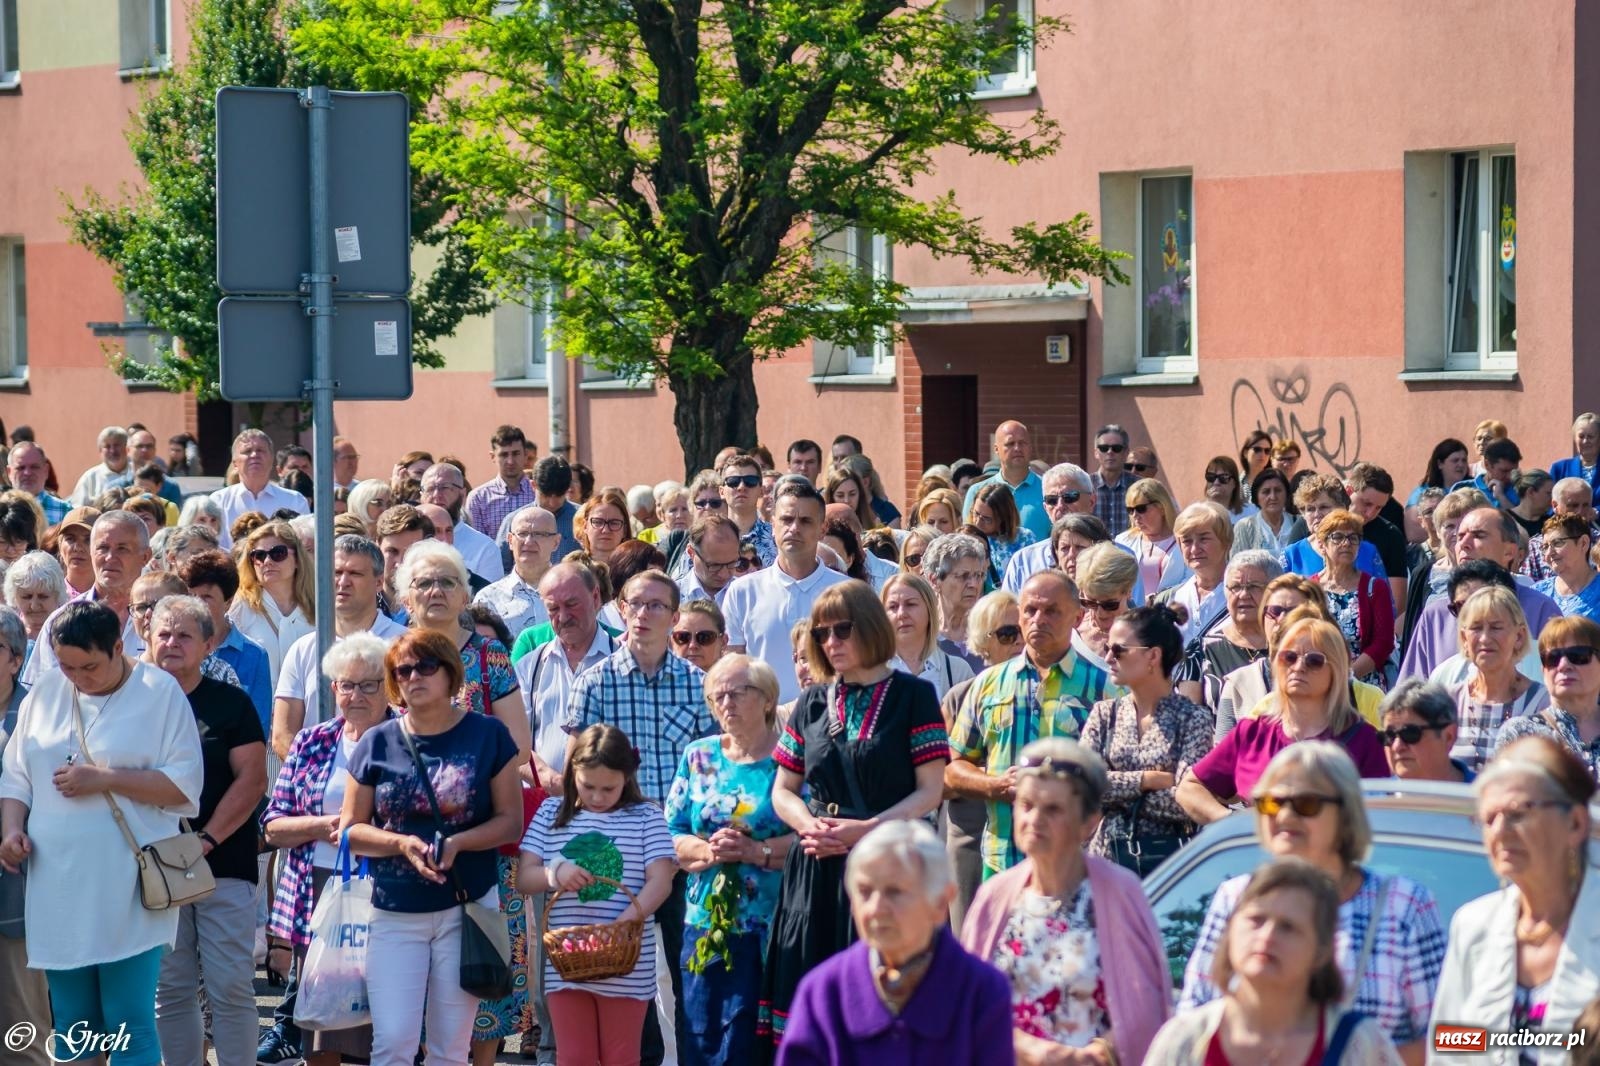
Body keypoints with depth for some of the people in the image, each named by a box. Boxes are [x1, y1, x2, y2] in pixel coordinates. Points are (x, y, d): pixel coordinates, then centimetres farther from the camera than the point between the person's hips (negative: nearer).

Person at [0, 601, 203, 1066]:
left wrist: (103, 779, -12)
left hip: (128, 893, -5)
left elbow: (185, 783, -7)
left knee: (130, 1027, -5)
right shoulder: (46, 692, 12)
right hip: (57, 888, 5)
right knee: (73, 1027, 8)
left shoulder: (160, 692, -2)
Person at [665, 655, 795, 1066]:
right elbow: (671, 838, 9)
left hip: (771, 928, -4)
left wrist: (756, 851, -19)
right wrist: (707, 851, -9)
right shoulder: (698, 757, 13)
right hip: (705, 925, 4)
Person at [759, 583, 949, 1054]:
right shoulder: (813, 702, 13)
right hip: (816, 868, 4)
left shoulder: (912, 696, 0)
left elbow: (930, 791, -4)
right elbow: (783, 791, 16)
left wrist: (866, 829, -16)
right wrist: (810, 825, -6)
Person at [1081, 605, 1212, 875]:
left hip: (1167, 857, -3)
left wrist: (1116, 791, -8)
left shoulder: (1193, 719, -3)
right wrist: (1148, 780, -11)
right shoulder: (1105, 714, 9)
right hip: (1108, 853, 3)